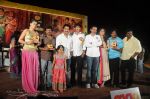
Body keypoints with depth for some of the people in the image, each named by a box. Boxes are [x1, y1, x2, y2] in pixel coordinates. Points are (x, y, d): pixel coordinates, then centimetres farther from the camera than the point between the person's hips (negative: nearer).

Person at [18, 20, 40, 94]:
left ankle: (33, 87, 12)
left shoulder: (36, 33, 17)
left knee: (34, 69, 3)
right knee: (27, 69, -4)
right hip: (27, 52, -5)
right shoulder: (26, 31, 2)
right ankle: (28, 88, 5)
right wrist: (27, 42, -17)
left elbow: (38, 42, 19)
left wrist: (37, 42, -3)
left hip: (34, 52, 5)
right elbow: (20, 40, -3)